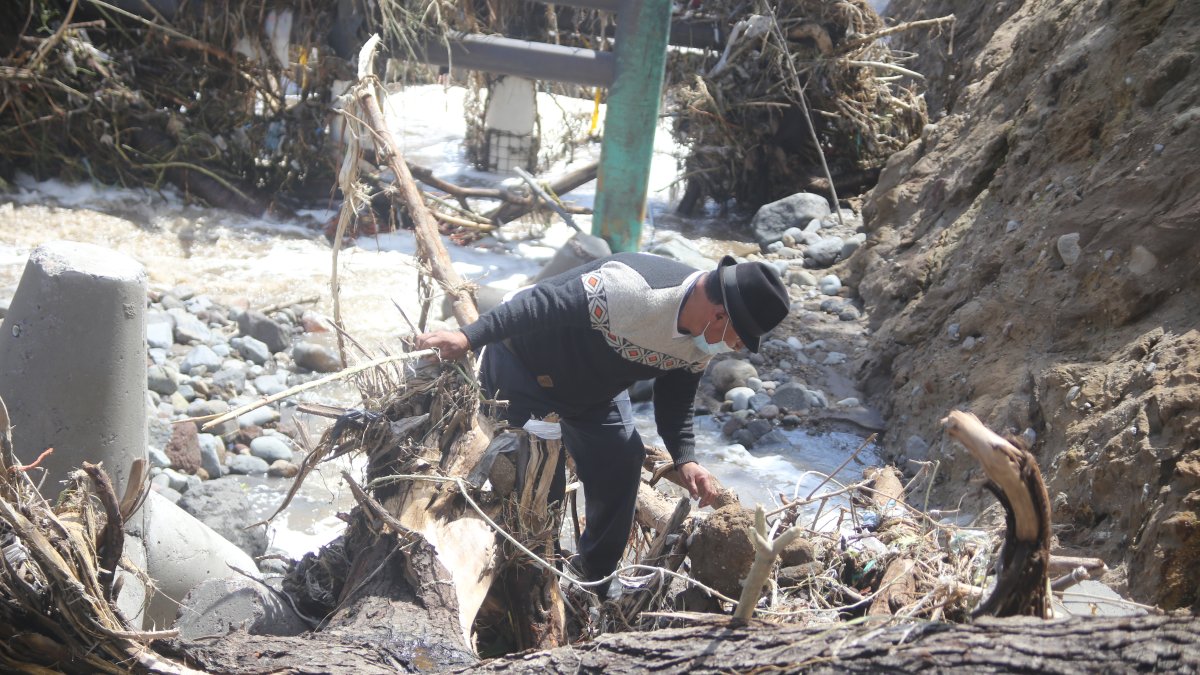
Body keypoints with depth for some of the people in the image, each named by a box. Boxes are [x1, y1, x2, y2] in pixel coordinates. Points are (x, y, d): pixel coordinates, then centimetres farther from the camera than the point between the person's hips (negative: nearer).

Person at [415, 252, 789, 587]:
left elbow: (675, 398, 1)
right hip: (525, 366, -8)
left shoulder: (701, 342, -12)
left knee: (621, 468, 3)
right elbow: (542, 303, -41)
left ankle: (597, 582, 23)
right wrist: (469, 337, -47)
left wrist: (685, 459, -14)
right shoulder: (631, 289, -40)